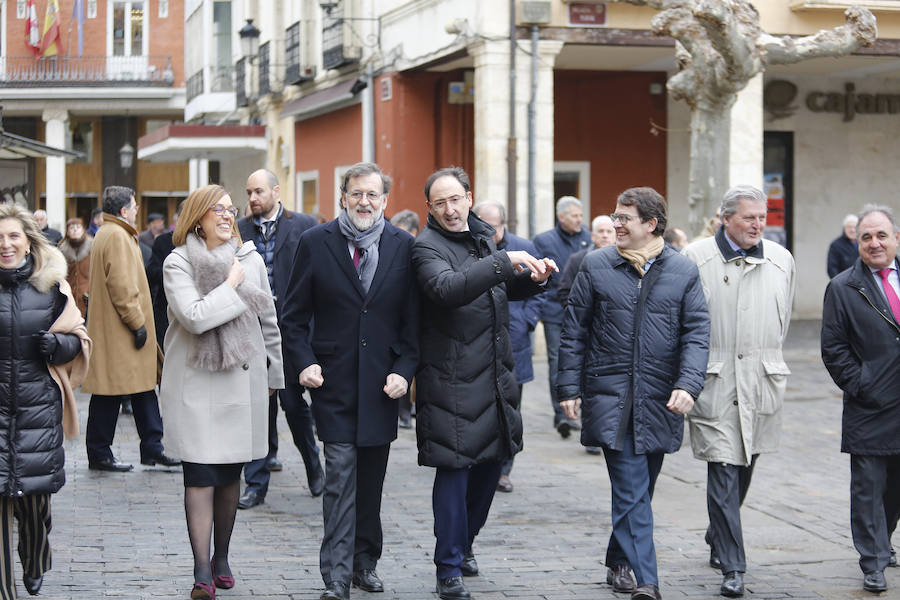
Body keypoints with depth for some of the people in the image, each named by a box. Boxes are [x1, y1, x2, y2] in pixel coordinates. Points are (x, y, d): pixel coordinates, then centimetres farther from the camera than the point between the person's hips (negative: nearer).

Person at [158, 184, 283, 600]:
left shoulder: (250, 259, 6)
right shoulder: (178, 263, -5)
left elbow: (268, 321, 16)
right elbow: (195, 318, -20)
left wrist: (273, 374, 20)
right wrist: (232, 286, -11)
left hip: (242, 380, 4)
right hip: (196, 384, -3)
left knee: (230, 475, 9)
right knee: (200, 476, -7)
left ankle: (221, 559, 23)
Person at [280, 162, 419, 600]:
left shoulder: (403, 246, 3)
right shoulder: (316, 243, 0)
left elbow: (413, 318, 5)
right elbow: (294, 316, 4)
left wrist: (404, 370, -6)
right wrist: (303, 363, -9)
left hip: (382, 384, 2)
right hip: (334, 380, -2)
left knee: (371, 481, 11)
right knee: (341, 477, -9)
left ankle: (364, 562, 26)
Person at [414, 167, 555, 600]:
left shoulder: (483, 237, 12)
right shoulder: (427, 246, -12)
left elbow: (502, 288, 28)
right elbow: (447, 289, -32)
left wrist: (533, 278, 7)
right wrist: (504, 261, -33)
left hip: (494, 375, 8)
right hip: (452, 381, -7)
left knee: (491, 462, 16)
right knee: (453, 470, -4)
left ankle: (464, 542, 34)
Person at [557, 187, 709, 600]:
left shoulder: (683, 272, 4)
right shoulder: (596, 266, 4)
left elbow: (697, 334, 0)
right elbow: (574, 330, 6)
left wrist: (688, 386, -14)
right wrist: (570, 388, 1)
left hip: (660, 401, 2)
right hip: (610, 396, -2)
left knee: (638, 489, 12)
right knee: (631, 491, -9)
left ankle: (619, 562, 30)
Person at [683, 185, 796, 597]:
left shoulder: (781, 260, 7)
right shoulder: (696, 258, -3)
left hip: (761, 381, 4)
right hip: (714, 380, -4)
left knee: (745, 466, 13)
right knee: (723, 470, -8)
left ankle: (718, 536, 37)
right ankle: (732, 567, -5)